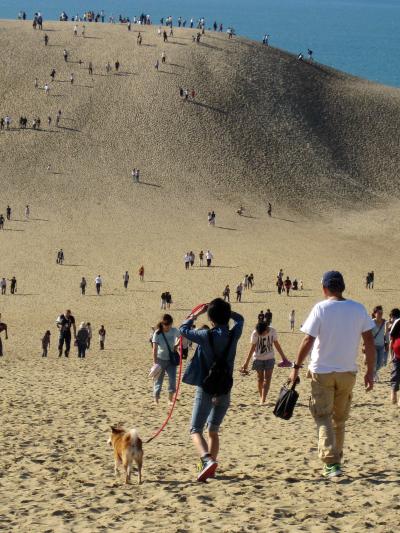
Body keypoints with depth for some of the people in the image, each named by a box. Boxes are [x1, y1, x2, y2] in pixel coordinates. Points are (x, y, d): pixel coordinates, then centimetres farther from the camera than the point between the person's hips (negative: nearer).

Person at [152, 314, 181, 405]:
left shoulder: (174, 331, -8)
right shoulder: (157, 333, -18)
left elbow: (180, 336, 15)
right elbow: (155, 349, -23)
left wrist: (176, 345, -2)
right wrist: (155, 363, -30)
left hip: (171, 359, 3)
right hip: (160, 359, -3)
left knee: (172, 379, -5)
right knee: (158, 379, 1)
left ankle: (170, 399, 9)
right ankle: (156, 400, 11)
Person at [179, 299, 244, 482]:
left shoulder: (206, 336, -15)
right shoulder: (234, 335, -3)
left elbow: (183, 329, 2)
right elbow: (240, 319, 19)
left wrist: (196, 314, 12)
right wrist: (225, 310, 13)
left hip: (206, 390, -4)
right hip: (224, 391, 5)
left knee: (196, 430, -4)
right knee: (213, 431, 19)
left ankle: (207, 460, -28)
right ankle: (210, 467, 21)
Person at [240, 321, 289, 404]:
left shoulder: (272, 331, -11)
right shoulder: (255, 334, -16)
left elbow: (276, 344, 3)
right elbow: (252, 348, -9)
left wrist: (283, 357, 9)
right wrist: (246, 362, -9)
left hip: (269, 358, 1)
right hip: (258, 358, -1)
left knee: (267, 379, -8)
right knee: (260, 379, 6)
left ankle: (263, 400, -13)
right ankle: (261, 398, 20)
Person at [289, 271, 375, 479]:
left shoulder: (321, 309, -11)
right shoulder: (358, 309, -2)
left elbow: (307, 341, -14)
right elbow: (369, 342, -2)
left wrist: (296, 367, -5)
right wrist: (370, 372, 5)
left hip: (322, 372, -3)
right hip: (347, 372, 3)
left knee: (323, 417, 1)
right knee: (340, 419, 19)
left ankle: (331, 463, -13)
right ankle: (336, 459, 28)